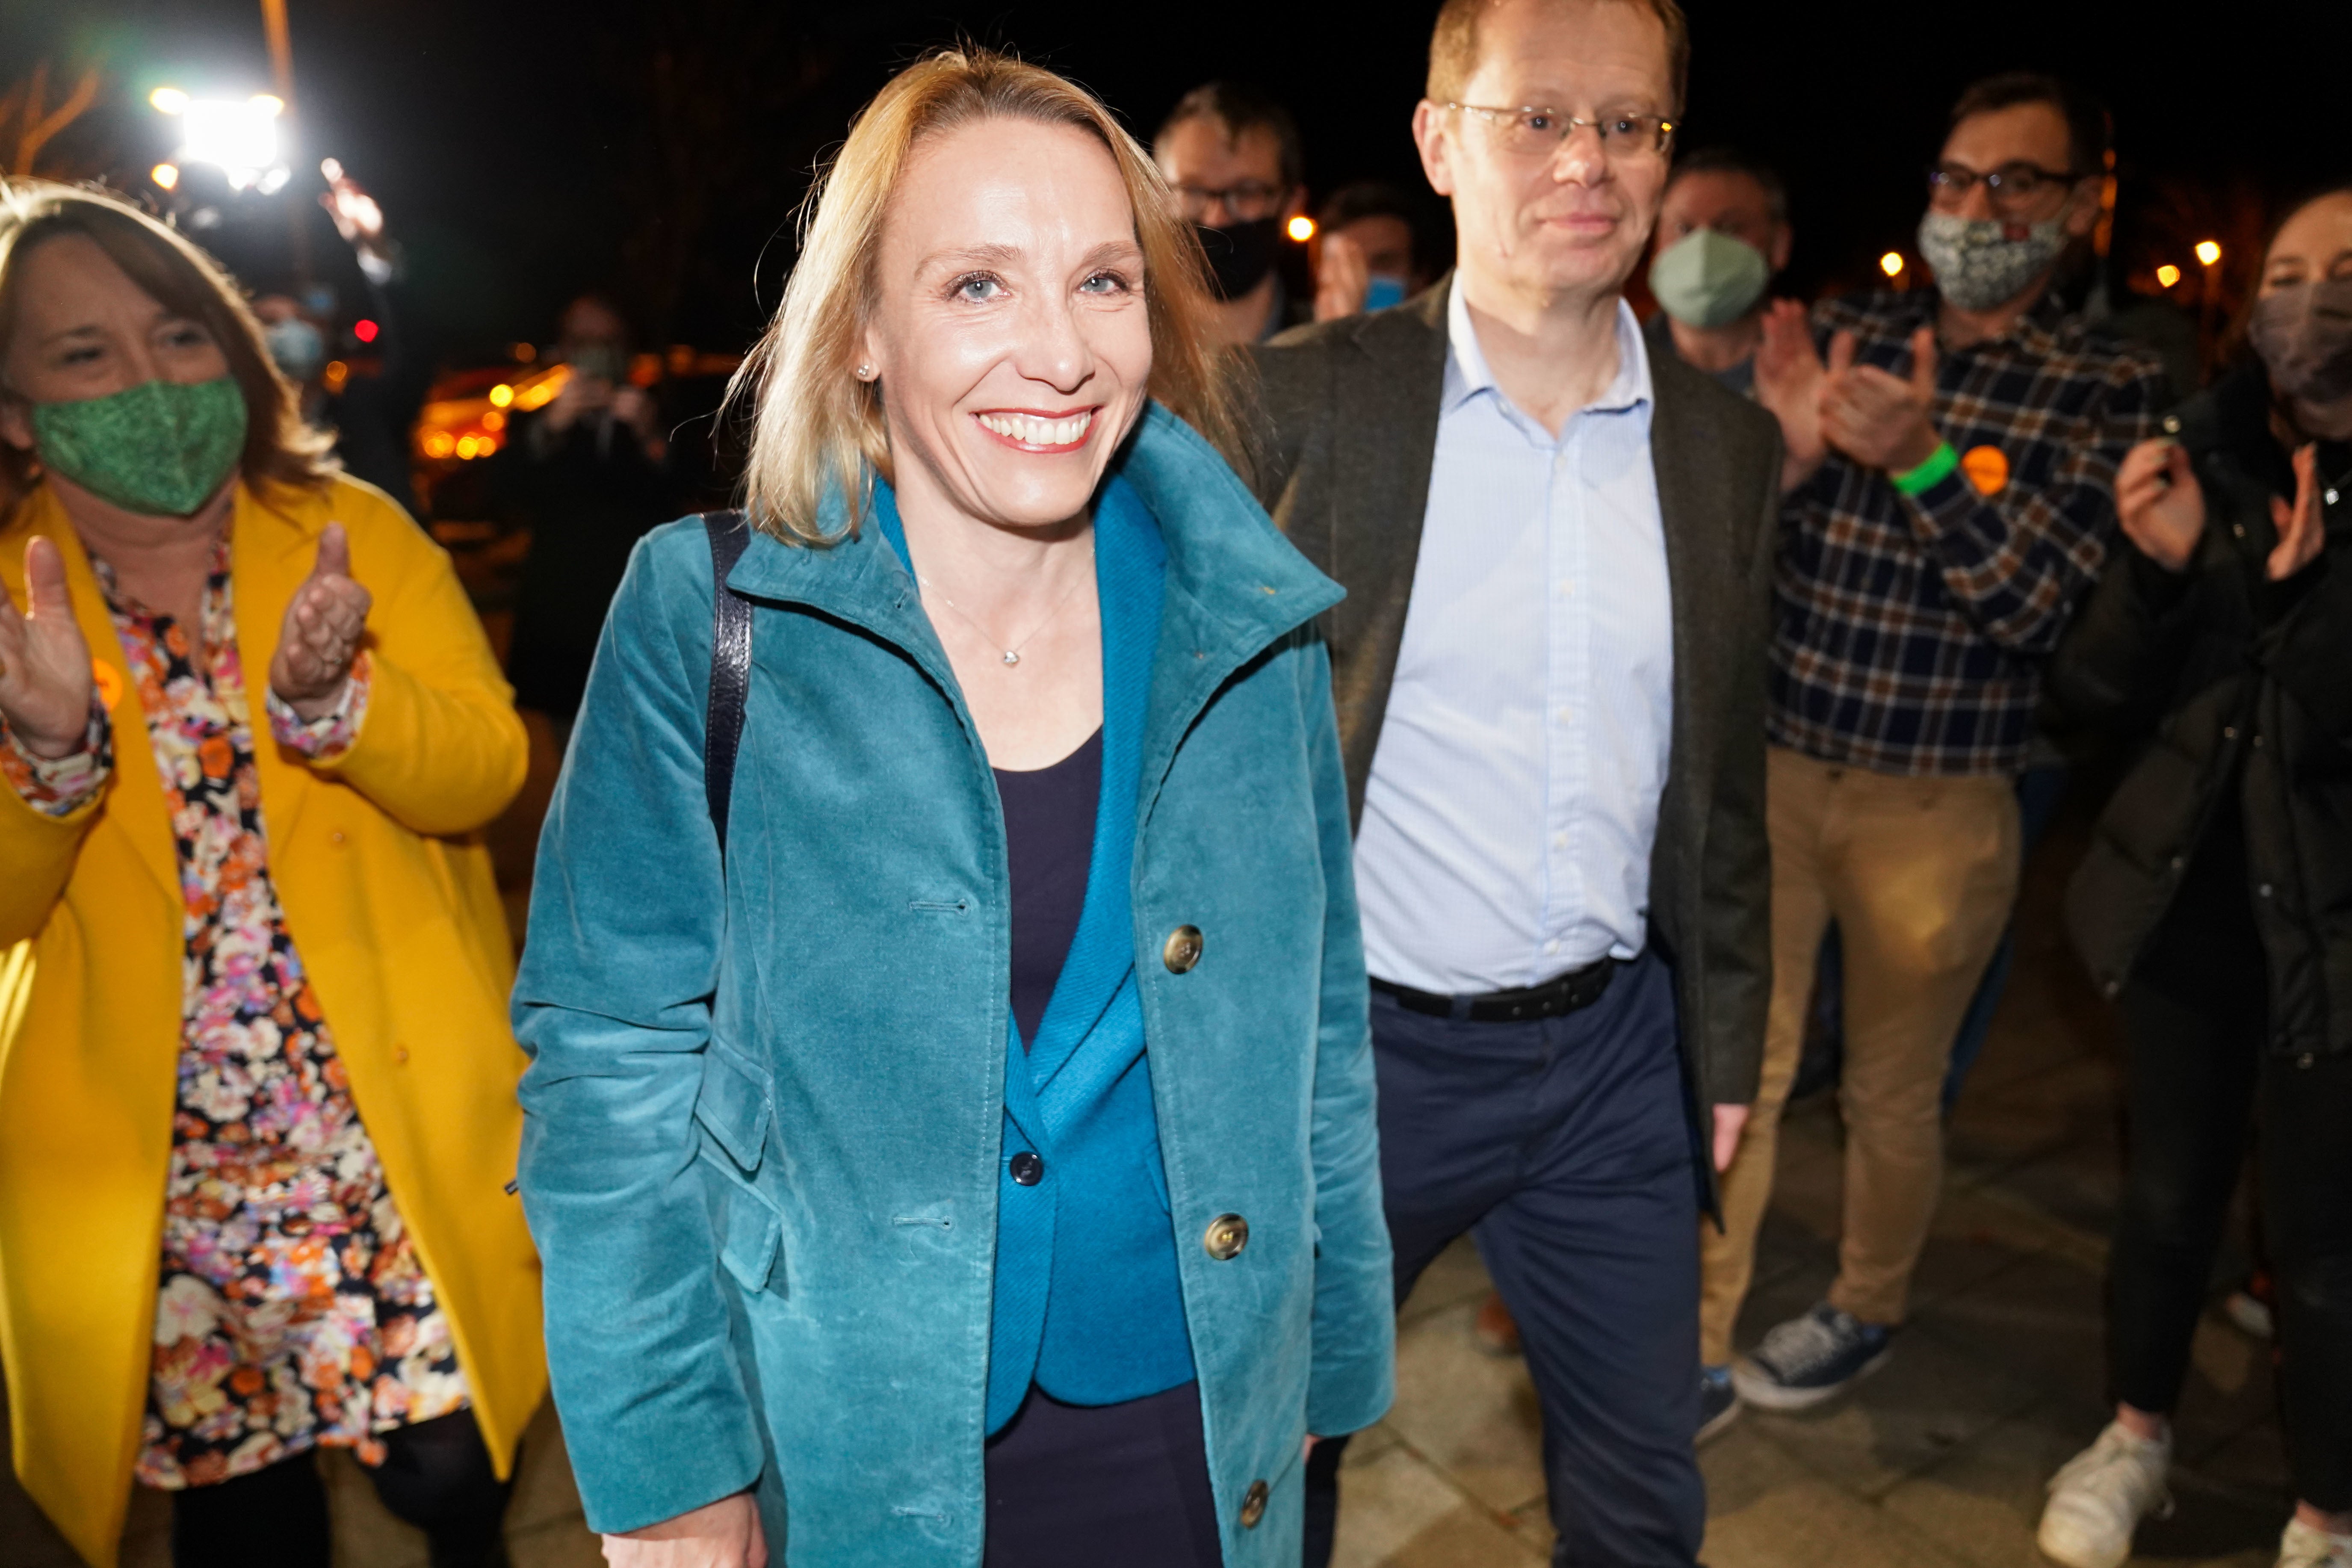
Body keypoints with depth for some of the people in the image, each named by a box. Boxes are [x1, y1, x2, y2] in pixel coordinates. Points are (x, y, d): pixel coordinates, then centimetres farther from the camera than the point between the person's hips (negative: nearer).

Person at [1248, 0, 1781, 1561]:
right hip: (1351, 1045, -3)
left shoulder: (1728, 445, 3)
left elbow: (1728, 777, 10)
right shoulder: (1299, 403, -9)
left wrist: (1728, 1049, 12)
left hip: (1616, 1052, 4)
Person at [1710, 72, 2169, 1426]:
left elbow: (2033, 608, -13)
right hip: (1772, 767, 2)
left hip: (1938, 806, -2)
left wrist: (1922, 460, -25)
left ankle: (1868, 1314, 40)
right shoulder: (1843, 338, 4)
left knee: (1892, 1092, 15)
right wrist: (1789, 451, -17)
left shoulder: (2111, 390, -3)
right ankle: (1699, 1349, 23)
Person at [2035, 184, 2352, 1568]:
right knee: (2167, 1198, 18)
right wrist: (2158, 567, -17)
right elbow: (2095, 696, -1)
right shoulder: (2201, 465, 0)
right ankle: (2140, 1432, 40)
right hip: (2187, 902, 3)